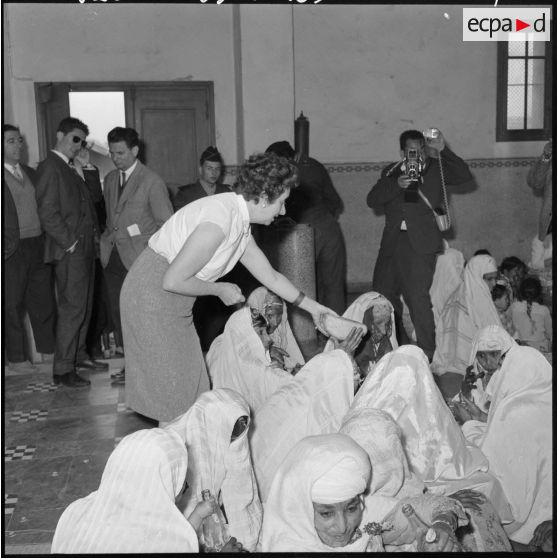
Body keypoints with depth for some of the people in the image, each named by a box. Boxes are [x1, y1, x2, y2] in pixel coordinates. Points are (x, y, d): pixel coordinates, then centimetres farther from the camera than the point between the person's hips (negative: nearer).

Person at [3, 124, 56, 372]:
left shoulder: (30, 173, 14)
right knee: (12, 305, 3)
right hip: (12, 250, -6)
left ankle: (48, 349, 26)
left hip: (39, 247, 6)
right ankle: (15, 359, 12)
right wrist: (8, 246, -13)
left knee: (43, 301, 13)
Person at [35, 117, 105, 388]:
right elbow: (47, 213, -16)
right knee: (72, 308, -7)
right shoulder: (49, 167, -10)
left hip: (85, 247, 9)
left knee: (84, 306, 15)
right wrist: (70, 241, -15)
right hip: (69, 251, -9)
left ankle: (79, 355, 27)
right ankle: (62, 370, -1)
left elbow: (87, 202, 20)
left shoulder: (74, 169, 18)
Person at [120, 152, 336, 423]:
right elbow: (173, 281, -25)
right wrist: (220, 290, -10)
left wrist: (313, 306, 22)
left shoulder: (240, 225, 6)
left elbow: (271, 277, 17)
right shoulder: (219, 219, -25)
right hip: (152, 296, -9)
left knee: (190, 384, 13)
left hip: (172, 301, 9)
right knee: (175, 393, -1)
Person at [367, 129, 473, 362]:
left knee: (418, 297, -12)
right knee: (382, 295, 10)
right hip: (392, 242, 5)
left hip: (420, 243, -4)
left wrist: (443, 151, -10)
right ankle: (395, 348, 29)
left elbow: (465, 176, -4)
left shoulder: (436, 169, 8)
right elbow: (372, 200, 3)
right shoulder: (391, 172, 14)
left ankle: (426, 355, -3)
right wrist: (396, 185, -12)